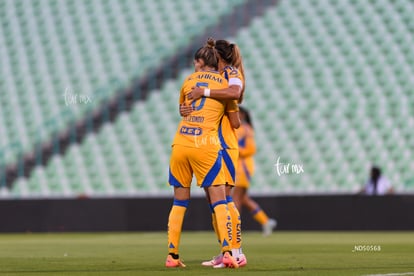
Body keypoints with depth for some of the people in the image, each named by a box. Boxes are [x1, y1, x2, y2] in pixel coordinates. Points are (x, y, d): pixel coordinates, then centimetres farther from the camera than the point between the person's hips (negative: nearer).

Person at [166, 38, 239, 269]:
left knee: (180, 202, 11)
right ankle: (227, 252, -15)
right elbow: (234, 122, 12)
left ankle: (172, 255, 9)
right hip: (206, 144, -3)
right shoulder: (224, 83, 9)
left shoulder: (190, 79, 17)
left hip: (180, 143, 3)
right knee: (219, 201, -1)